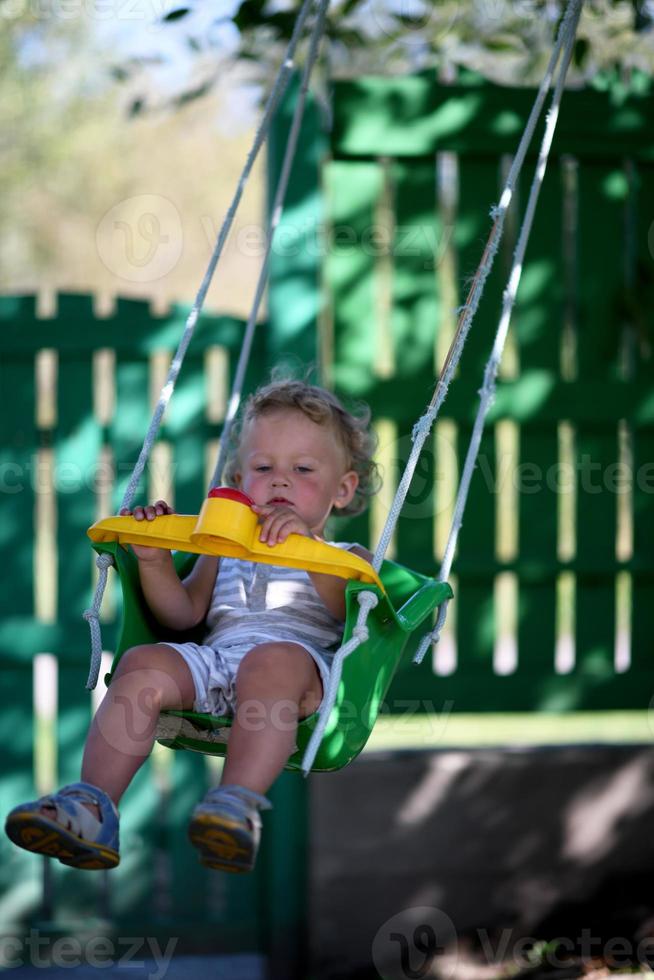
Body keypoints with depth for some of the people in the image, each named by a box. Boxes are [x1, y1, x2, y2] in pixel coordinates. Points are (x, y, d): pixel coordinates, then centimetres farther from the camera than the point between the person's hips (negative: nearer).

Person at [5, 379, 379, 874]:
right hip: (214, 659, 4)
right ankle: (92, 806, -34)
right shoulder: (224, 551, 35)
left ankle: (237, 803, -57)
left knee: (273, 661, -39)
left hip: (301, 657, -4)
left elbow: (352, 609, -3)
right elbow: (184, 613, 23)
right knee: (143, 663, -24)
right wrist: (155, 561, 7)